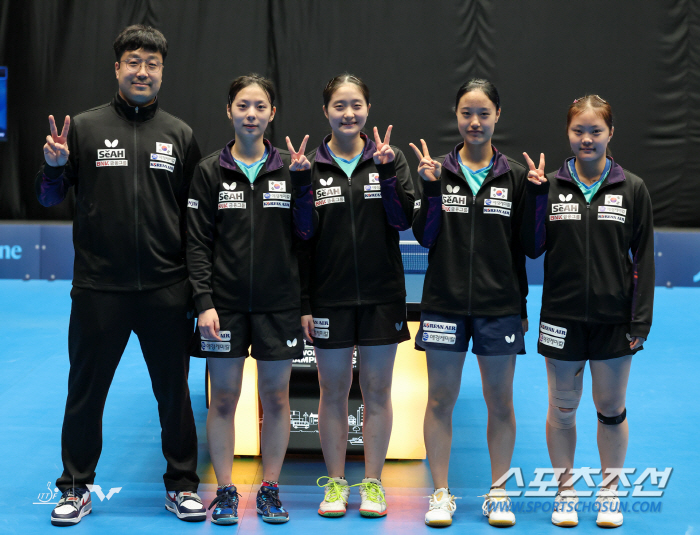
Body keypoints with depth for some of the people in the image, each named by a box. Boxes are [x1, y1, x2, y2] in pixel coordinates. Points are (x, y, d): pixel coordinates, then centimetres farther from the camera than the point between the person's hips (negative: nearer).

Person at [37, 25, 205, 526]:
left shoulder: (180, 135, 7)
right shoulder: (85, 127, 2)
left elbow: (195, 216, 10)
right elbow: (50, 199, 6)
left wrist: (198, 284, 5)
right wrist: (55, 166, -15)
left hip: (166, 291, 1)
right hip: (99, 290, -1)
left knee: (174, 392, 10)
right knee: (85, 391, 8)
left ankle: (182, 485, 25)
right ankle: (76, 489, 25)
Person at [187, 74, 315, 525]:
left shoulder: (290, 167, 4)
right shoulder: (210, 171, 2)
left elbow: (307, 233, -2)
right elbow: (198, 243, 0)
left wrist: (303, 179, -12)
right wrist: (204, 303, -8)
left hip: (279, 302, 1)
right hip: (226, 303, -1)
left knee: (276, 397, 6)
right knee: (224, 398, 4)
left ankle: (270, 489, 19)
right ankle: (225, 490, 16)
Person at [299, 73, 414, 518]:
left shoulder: (390, 159, 3)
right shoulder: (309, 167, 2)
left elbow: (404, 219, -7)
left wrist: (387, 171, -18)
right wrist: (303, 304, -2)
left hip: (382, 295, 0)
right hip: (330, 298, 0)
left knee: (377, 391, 7)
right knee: (333, 392, 7)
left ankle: (373, 483, 18)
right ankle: (335, 483, 19)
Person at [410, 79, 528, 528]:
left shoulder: (514, 176, 3)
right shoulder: (438, 171, 2)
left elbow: (524, 246, 4)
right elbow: (424, 237, -5)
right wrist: (431, 188, -14)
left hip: (500, 305, 0)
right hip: (445, 302, 0)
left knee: (500, 402, 7)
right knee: (440, 400, 5)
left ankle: (499, 493, 20)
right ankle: (442, 494, 16)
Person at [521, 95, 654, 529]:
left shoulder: (633, 189, -1)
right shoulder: (550, 186, 1)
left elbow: (644, 258, 0)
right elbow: (533, 247, -3)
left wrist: (641, 320, -4)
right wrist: (536, 193, -13)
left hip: (613, 319, 0)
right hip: (562, 317, 1)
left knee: (611, 409, 10)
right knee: (562, 409, 9)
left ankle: (610, 493, 26)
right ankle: (565, 492, 24)